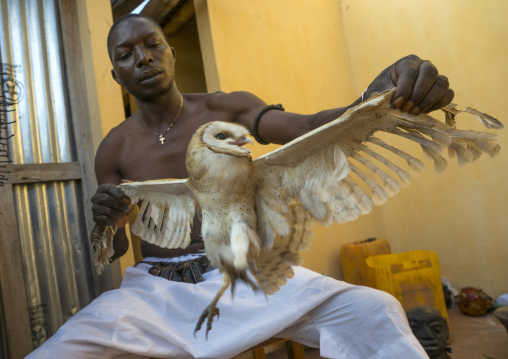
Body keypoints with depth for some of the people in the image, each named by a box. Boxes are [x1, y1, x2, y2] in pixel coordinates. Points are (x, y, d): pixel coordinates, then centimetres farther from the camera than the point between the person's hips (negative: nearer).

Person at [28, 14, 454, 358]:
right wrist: (104, 224, -16)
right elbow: (113, 252, 8)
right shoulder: (114, 149, 3)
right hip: (155, 287, 1)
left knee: (378, 313, -20)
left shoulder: (226, 108, 1)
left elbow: (311, 129, -14)